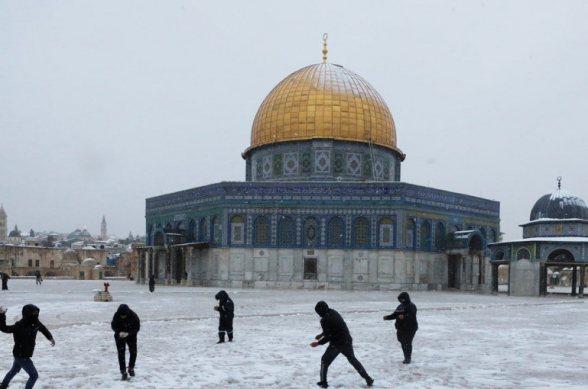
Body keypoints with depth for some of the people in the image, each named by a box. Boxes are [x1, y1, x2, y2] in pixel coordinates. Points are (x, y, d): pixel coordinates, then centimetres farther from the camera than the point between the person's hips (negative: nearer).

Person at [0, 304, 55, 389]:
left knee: (14, 371, 31)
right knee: (34, 375, -5)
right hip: (21, 356, -9)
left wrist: (50, 337, 15)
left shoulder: (35, 322, -8)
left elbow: (42, 328, 14)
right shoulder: (19, 326, -30)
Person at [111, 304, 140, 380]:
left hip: (131, 336, 0)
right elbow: (113, 325, -11)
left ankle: (131, 368, 21)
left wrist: (128, 333, -34)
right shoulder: (116, 316, -24)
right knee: (121, 353, -5)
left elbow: (137, 327, -19)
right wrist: (119, 332, -30)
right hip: (120, 336, 0)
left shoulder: (133, 316, -27)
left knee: (133, 352, -2)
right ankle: (123, 372, 2)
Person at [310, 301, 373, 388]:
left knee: (325, 361, 12)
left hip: (336, 344, -7)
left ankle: (323, 382, 15)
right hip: (347, 341, 7)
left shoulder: (325, 320, -21)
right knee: (353, 359, 21)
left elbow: (328, 337, -19)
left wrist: (318, 343, -7)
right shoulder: (333, 312, 5)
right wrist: (322, 334, 23)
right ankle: (368, 379, 20)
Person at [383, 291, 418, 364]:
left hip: (409, 328, -8)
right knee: (403, 343, 10)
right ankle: (406, 358, 21)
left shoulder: (411, 306, -9)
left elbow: (412, 315, -26)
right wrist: (387, 317, 6)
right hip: (401, 328, 8)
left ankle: (408, 358, -4)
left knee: (407, 343, -11)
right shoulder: (400, 306, 18)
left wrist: (404, 316, -43)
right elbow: (395, 315, 21)